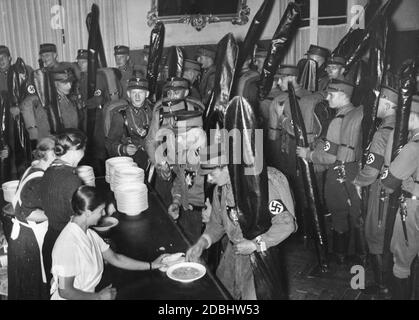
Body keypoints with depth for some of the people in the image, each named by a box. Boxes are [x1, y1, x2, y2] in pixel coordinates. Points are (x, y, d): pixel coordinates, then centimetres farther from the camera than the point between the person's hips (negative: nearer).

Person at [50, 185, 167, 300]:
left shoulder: (89, 234, 5)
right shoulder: (69, 244, -23)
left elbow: (115, 259, 10)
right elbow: (65, 291, -22)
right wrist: (99, 297, -12)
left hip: (87, 295, 7)